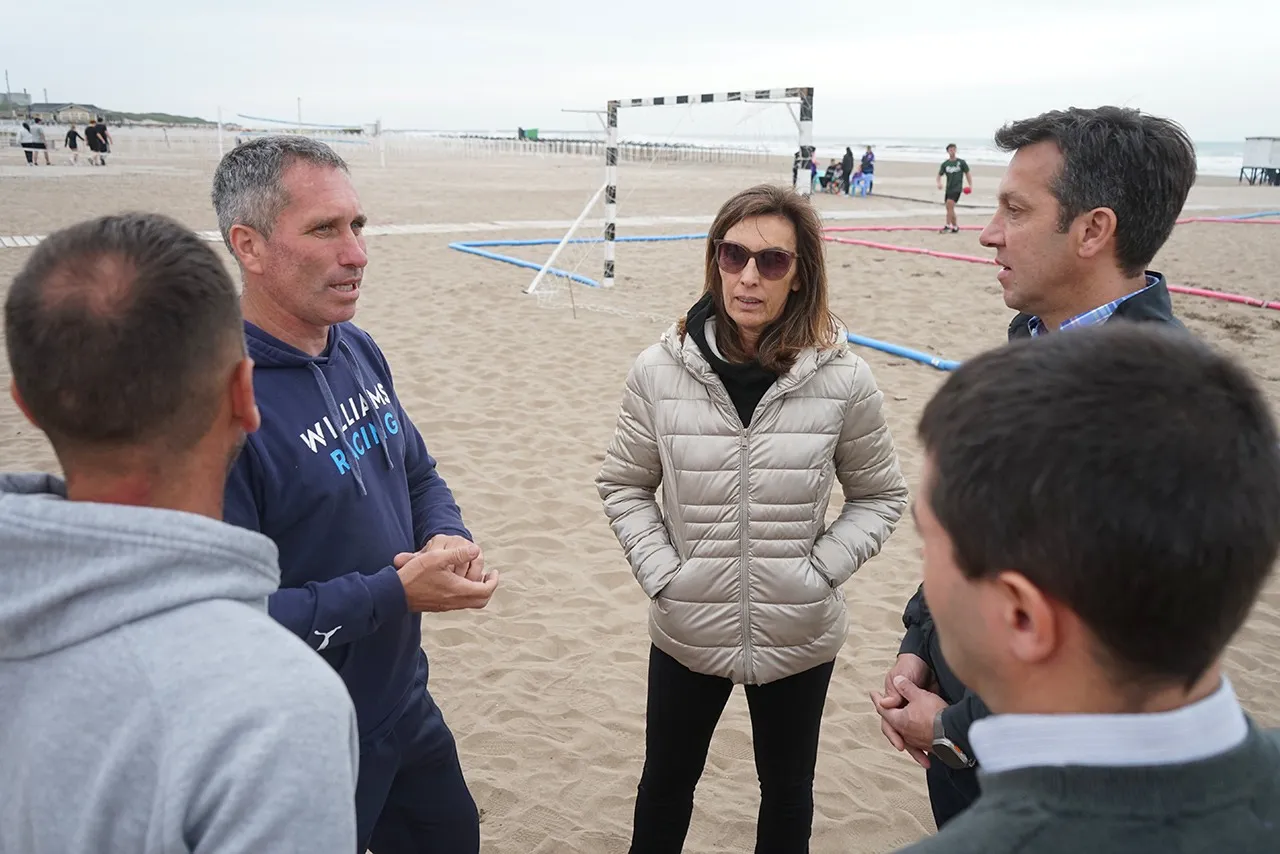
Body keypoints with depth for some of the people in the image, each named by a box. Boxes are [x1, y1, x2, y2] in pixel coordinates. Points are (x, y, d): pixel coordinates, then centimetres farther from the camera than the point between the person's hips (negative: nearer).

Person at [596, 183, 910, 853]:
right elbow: (623, 486, 1)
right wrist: (661, 574, -10)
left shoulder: (843, 380, -14)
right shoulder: (659, 372, -12)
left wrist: (820, 572, -12)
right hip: (686, 633, 1)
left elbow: (880, 495, 0)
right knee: (665, 785, 24)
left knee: (787, 793, 24)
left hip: (799, 639, 0)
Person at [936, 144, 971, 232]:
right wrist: (939, 183, -13)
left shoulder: (961, 162, 1)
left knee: (949, 204, -23)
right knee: (950, 208, 8)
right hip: (948, 188, 5)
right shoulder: (945, 164, 7)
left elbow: (967, 173, 8)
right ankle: (955, 227, 22)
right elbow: (939, 174, 8)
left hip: (957, 188, -5)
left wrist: (970, 185, 1)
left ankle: (948, 225, -24)